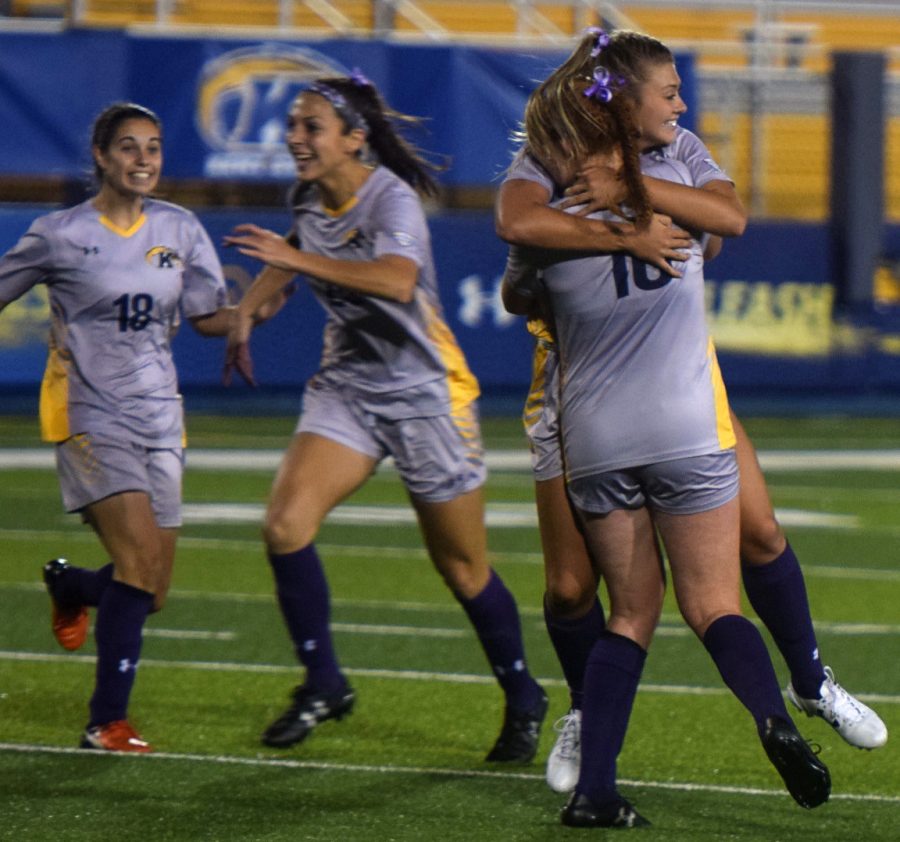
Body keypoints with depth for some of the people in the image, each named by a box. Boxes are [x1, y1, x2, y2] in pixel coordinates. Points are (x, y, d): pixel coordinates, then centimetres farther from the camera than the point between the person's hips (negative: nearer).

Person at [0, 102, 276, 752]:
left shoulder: (180, 230, 7)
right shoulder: (61, 235, -4)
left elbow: (207, 318, 7)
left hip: (158, 417, 5)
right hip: (87, 413, -5)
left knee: (150, 593, 4)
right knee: (141, 559, -23)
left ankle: (69, 586, 40)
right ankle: (107, 722, -15)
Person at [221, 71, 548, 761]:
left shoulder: (391, 198, -20)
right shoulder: (310, 198, 2)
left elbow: (397, 280, -41)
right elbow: (292, 258, 26)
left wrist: (299, 260, -45)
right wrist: (247, 310, 15)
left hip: (426, 393, -6)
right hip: (347, 386, 6)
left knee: (463, 567, 4)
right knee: (286, 524, -16)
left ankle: (523, 702, 26)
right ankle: (324, 685, -1)